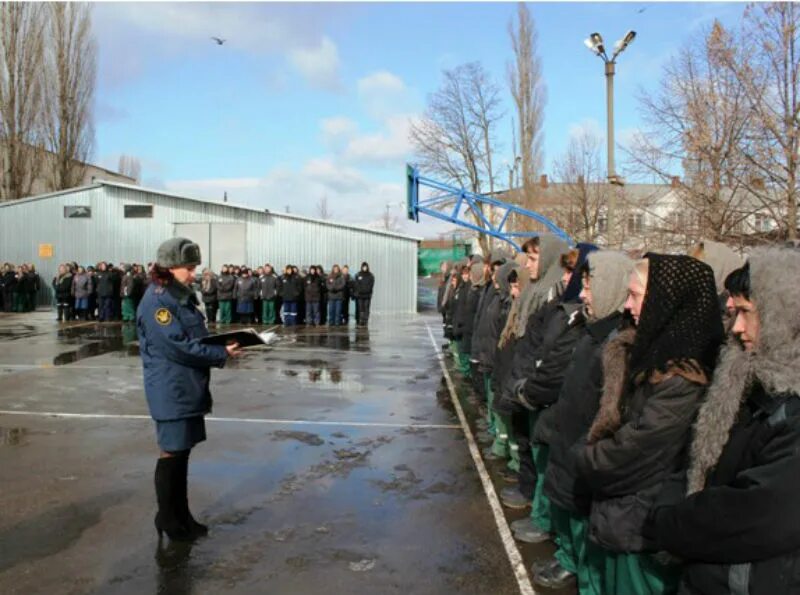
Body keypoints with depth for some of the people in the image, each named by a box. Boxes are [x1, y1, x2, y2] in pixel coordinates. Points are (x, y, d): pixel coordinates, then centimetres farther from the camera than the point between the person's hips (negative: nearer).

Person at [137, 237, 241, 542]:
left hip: (190, 387, 9)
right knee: (172, 452, 2)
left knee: (183, 451, 15)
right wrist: (221, 354, -17)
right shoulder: (156, 301, -16)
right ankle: (167, 518, 17)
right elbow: (178, 346, -21)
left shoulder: (183, 296, 13)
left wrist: (223, 344, 1)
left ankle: (181, 514, 26)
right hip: (171, 390, -9)